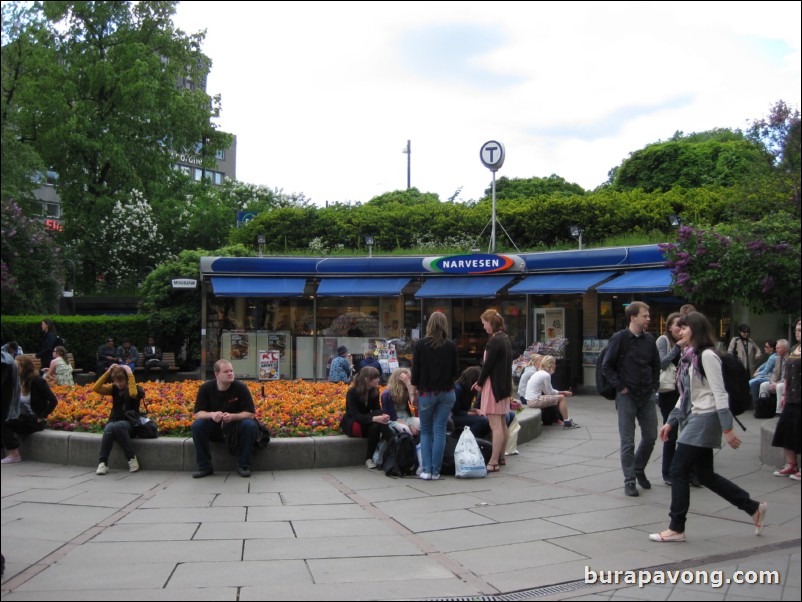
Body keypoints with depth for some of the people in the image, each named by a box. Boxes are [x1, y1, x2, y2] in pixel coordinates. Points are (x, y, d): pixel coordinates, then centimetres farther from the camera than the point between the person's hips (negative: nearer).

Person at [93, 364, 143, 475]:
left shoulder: (135, 388, -3)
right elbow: (96, 388, -5)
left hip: (130, 424, -3)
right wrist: (107, 372, -9)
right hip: (114, 421, 3)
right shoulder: (114, 388, 8)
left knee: (116, 426, -38)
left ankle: (131, 458, -27)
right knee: (109, 428, -35)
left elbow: (133, 394, -27)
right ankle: (102, 462, -29)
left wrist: (130, 375, -21)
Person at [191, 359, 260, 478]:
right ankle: (205, 467, -15)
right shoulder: (205, 388, -9)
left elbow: (251, 413, -15)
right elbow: (198, 414, -11)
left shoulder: (240, 387, -13)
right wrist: (211, 414, -33)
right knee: (197, 425, -28)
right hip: (214, 429, 1)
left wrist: (232, 416, -32)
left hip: (235, 426, -1)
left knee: (250, 425, -31)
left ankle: (243, 466, -15)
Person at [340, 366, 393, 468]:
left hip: (366, 422, 5)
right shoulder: (352, 392, -19)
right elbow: (355, 415, -28)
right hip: (351, 423, -5)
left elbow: (377, 409, -3)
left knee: (376, 426, -33)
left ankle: (369, 458, -29)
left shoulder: (374, 391, -2)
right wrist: (374, 418, -44)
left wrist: (383, 416, -29)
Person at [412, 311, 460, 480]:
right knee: (440, 431, 6)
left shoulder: (420, 344, -7)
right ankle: (436, 471, 6)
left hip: (426, 393, -1)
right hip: (447, 393, 1)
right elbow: (456, 371, 2)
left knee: (426, 431, 12)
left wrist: (415, 390, 6)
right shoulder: (451, 345, -3)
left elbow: (415, 371, -5)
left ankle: (426, 470, 3)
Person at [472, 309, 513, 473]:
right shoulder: (505, 339, 12)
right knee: (502, 424, 16)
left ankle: (493, 462, -8)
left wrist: (480, 383, -2)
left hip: (494, 386, -10)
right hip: (504, 385, 10)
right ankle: (501, 457, 26)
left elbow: (488, 365, -16)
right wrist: (481, 381, 15)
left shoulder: (494, 341, -17)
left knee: (495, 425, -9)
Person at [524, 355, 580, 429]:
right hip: (534, 401, -9)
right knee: (561, 397, -3)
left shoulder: (539, 373, 14)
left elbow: (547, 391, 15)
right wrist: (563, 393, 7)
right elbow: (550, 392, -8)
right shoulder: (546, 375, -14)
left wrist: (563, 392, 12)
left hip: (530, 400, 9)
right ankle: (567, 422, 2)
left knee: (560, 395, 18)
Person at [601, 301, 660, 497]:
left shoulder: (649, 339, 4)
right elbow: (606, 366, -7)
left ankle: (639, 469, 33)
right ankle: (629, 481, 11)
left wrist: (653, 385, 7)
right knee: (628, 442, 1)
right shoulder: (620, 338, -10)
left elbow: (656, 365, 17)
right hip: (627, 397, -5)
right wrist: (620, 387, -10)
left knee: (650, 436, 10)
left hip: (647, 396, 5)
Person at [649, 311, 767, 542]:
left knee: (678, 470, -6)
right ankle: (753, 508, 25)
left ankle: (676, 528, 3)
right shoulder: (689, 357, 15)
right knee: (706, 475, 12)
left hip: (704, 419, -9)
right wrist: (670, 422, 15)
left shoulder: (707, 355, -12)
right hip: (693, 419, 9)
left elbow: (719, 393, -16)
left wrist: (727, 428, -18)